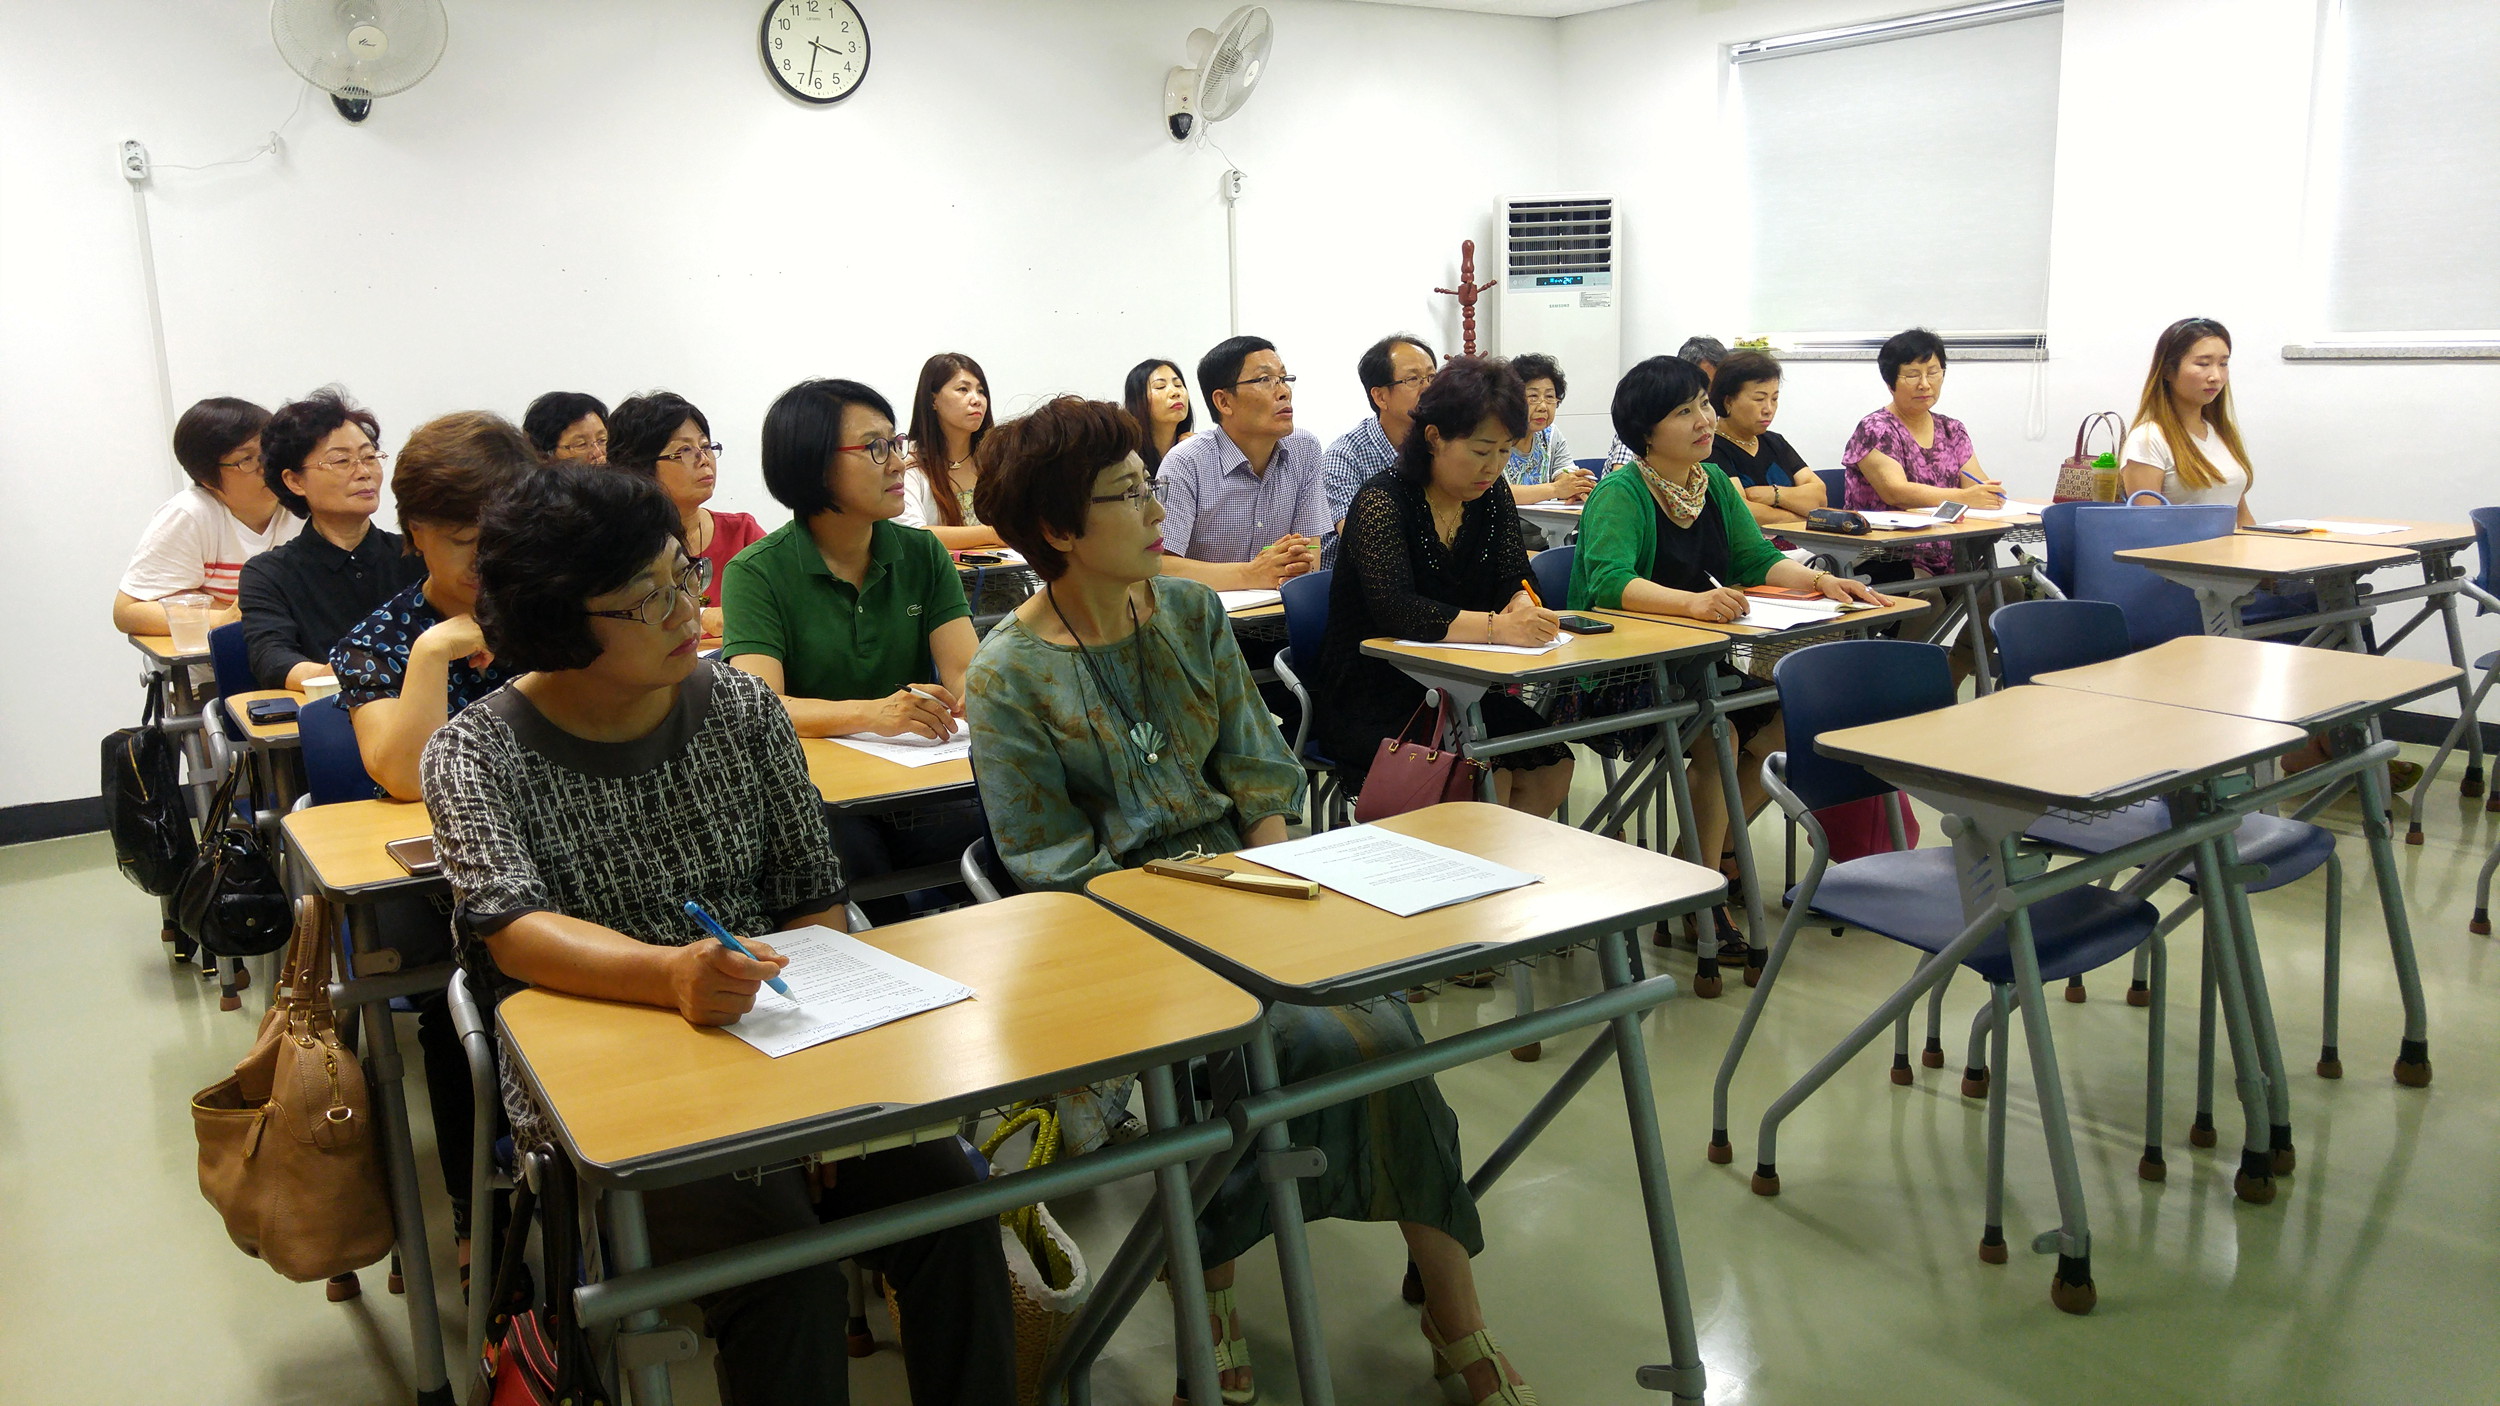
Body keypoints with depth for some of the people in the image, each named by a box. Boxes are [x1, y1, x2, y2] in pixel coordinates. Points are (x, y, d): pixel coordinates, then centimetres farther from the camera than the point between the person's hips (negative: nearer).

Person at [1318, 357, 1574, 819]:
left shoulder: (1492, 495, 6)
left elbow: (1513, 581, 2)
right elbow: (1394, 610, -29)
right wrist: (1497, 626, -41)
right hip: (1370, 701, -7)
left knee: (1552, 769, -13)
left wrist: (1522, 606, -23)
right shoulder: (1381, 503, -15)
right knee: (1484, 781, -27)